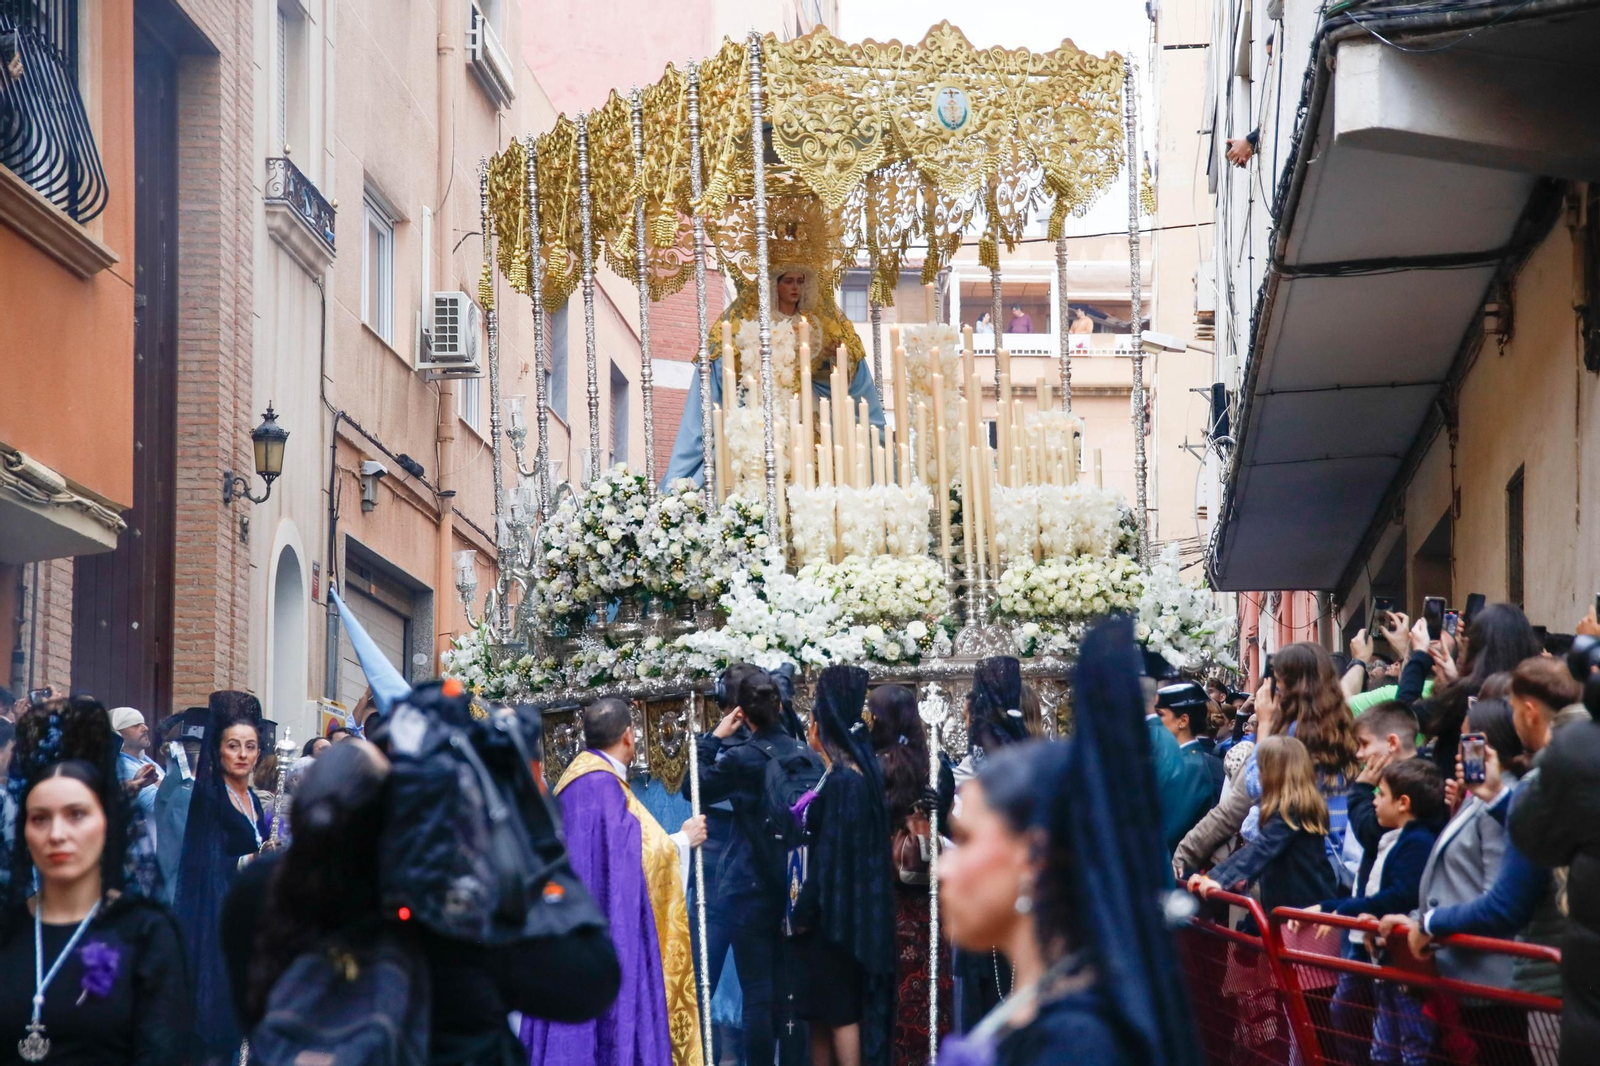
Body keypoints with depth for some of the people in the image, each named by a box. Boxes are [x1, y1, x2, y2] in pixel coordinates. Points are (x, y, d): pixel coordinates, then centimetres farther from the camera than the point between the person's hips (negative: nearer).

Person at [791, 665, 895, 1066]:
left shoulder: (841, 781, -18)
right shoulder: (858, 773, 9)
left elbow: (829, 853, -19)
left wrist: (804, 911, -15)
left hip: (832, 910, -9)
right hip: (851, 909, 9)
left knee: (838, 1009, -3)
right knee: (823, 1007, 13)